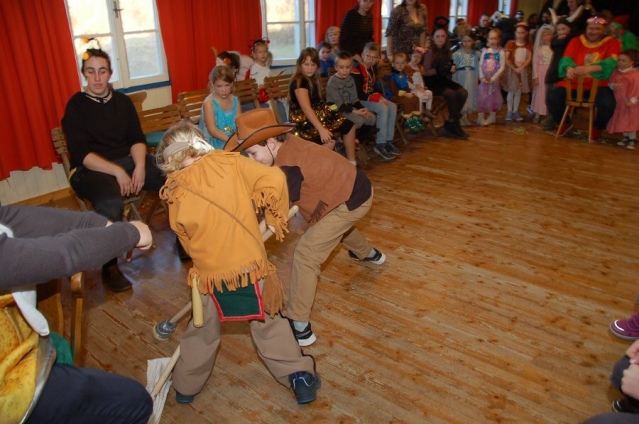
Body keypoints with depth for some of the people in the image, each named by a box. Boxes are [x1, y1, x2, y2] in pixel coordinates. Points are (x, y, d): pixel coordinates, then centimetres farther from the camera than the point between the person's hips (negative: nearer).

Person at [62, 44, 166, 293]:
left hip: (128, 161, 5)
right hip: (91, 169, -4)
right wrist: (117, 172, -21)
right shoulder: (76, 106, 0)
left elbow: (137, 139, 7)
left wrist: (140, 165, -13)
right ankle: (110, 267, -17)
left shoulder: (123, 101, 13)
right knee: (110, 203, -38)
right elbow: (81, 153, -9)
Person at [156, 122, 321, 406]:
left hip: (209, 273, 1)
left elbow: (187, 240, 5)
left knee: (202, 332, 24)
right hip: (251, 266, -1)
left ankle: (185, 387, 42)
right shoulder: (228, 162, -7)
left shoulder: (174, 194, -3)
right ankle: (300, 377, 26)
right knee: (269, 324, 19)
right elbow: (274, 180, -13)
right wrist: (275, 218, 1)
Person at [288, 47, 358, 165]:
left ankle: (351, 162, 16)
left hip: (318, 115, 10)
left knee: (349, 126, 7)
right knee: (329, 140, -32)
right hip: (304, 121, -10)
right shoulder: (299, 81, -17)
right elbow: (306, 108, -27)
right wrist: (321, 129, -34)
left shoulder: (313, 79, 13)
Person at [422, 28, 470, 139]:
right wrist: (440, 69, -22)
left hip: (443, 79, 7)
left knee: (463, 92, -16)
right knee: (451, 93, -30)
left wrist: (451, 69, 1)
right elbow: (426, 72, -14)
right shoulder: (430, 52, -8)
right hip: (432, 81, -7)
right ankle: (455, 125, -15)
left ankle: (450, 123, -8)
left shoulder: (446, 51, 12)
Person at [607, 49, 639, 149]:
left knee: (630, 121, -1)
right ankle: (625, 137, 29)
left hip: (629, 103, -6)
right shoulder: (616, 72, 4)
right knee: (622, 121, 14)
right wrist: (614, 86, -13)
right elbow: (610, 83, 10)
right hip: (619, 102, 6)